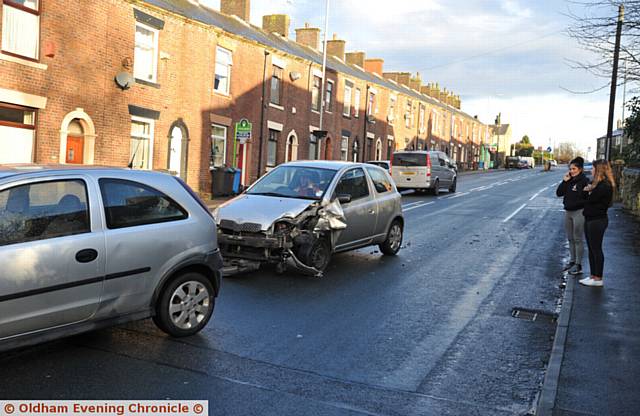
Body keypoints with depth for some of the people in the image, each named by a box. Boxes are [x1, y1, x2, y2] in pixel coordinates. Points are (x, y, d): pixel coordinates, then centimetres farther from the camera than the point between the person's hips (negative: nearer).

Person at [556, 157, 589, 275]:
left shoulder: (584, 181, -11)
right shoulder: (568, 181, 8)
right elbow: (559, 193, 2)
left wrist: (576, 203, -20)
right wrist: (564, 181, -5)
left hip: (579, 212, -7)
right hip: (568, 212, 7)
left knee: (578, 239, -1)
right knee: (570, 239, 15)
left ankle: (578, 265, 5)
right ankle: (572, 261, 26)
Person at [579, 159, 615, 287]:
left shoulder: (605, 186, -18)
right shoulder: (598, 183, 13)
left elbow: (590, 199, -19)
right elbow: (586, 198, 11)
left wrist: (589, 190, -2)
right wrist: (588, 190, -6)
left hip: (597, 220, -10)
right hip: (590, 219, 10)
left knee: (596, 249, -2)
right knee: (591, 249, 14)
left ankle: (598, 279, 6)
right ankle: (593, 276, 22)